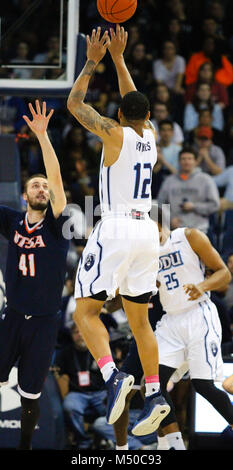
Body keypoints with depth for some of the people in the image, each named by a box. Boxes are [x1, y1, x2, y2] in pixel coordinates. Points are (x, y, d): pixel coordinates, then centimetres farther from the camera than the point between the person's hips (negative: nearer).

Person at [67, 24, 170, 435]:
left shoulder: (115, 134, -7)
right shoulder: (151, 136, 9)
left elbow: (74, 102, 2)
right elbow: (135, 102, 28)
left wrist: (93, 61, 11)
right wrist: (117, 58, 30)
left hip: (116, 229, -6)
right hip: (146, 231, 6)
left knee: (86, 311, -3)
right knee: (139, 319, 12)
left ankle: (113, 376, -25)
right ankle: (154, 393, 3)